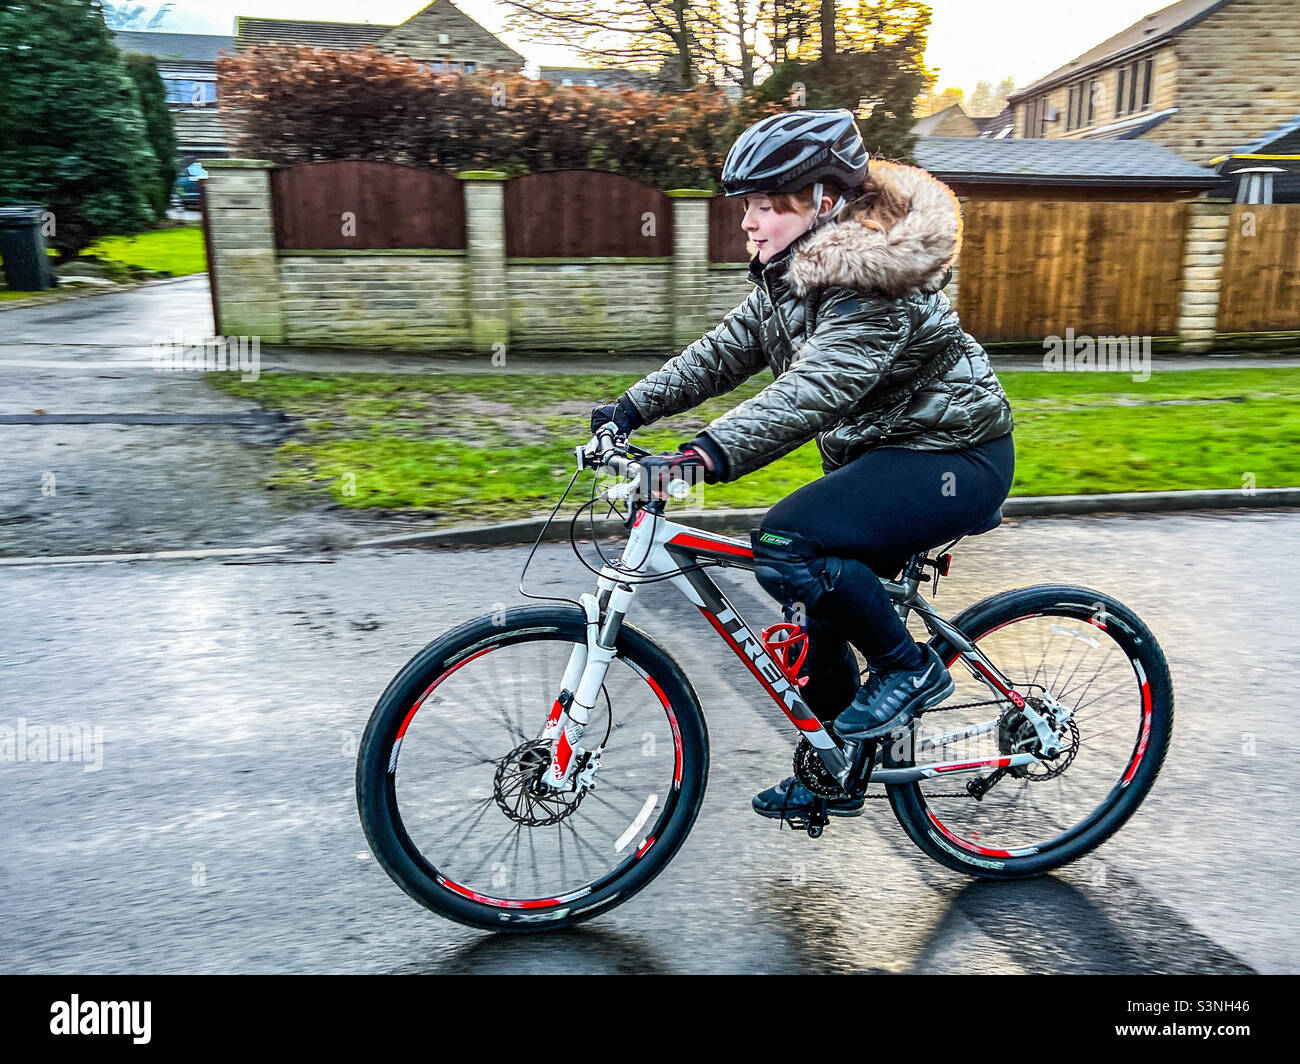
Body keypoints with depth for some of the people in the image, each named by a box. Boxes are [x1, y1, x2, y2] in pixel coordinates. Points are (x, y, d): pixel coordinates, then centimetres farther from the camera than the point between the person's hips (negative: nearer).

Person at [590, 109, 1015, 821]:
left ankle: (909, 667, -5)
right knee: (815, 612, 11)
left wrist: (704, 457, -48)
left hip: (952, 460, -9)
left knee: (786, 546, -28)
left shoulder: (872, 279, -25)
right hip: (878, 453, 9)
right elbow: (729, 348, 3)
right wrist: (632, 407, -7)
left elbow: (814, 392, -38)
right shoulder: (789, 270, 4)